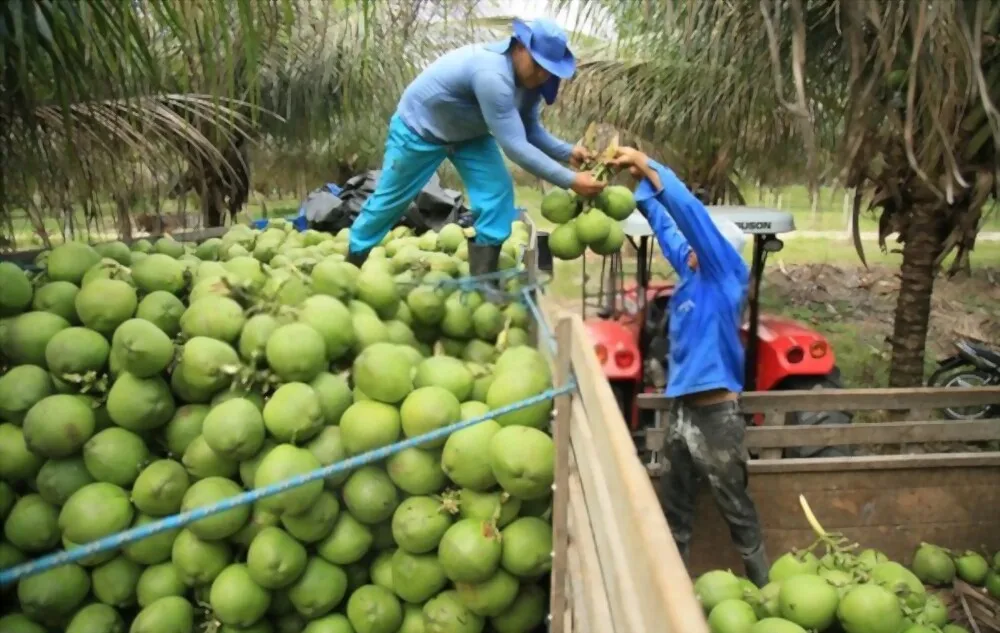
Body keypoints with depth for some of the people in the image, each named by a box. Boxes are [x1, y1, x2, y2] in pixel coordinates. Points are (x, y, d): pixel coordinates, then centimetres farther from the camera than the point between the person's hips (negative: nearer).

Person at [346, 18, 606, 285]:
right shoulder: (492, 74, -41)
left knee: (498, 194, -8)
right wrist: (570, 181, -40)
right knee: (390, 199, 6)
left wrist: (567, 152, -22)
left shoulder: (528, 77, -14)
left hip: (469, 132, 7)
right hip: (419, 127, -7)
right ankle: (350, 266, 28)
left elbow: (530, 130, -5)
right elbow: (514, 144, -41)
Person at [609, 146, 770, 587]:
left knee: (735, 508, 7)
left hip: (715, 414, -8)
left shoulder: (728, 277, -10)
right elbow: (667, 227, 15)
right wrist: (641, 182, 9)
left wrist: (648, 166, -16)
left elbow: (691, 213, -18)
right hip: (683, 409, 8)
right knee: (673, 506, 17)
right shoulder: (693, 275, 8)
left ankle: (762, 587, 25)